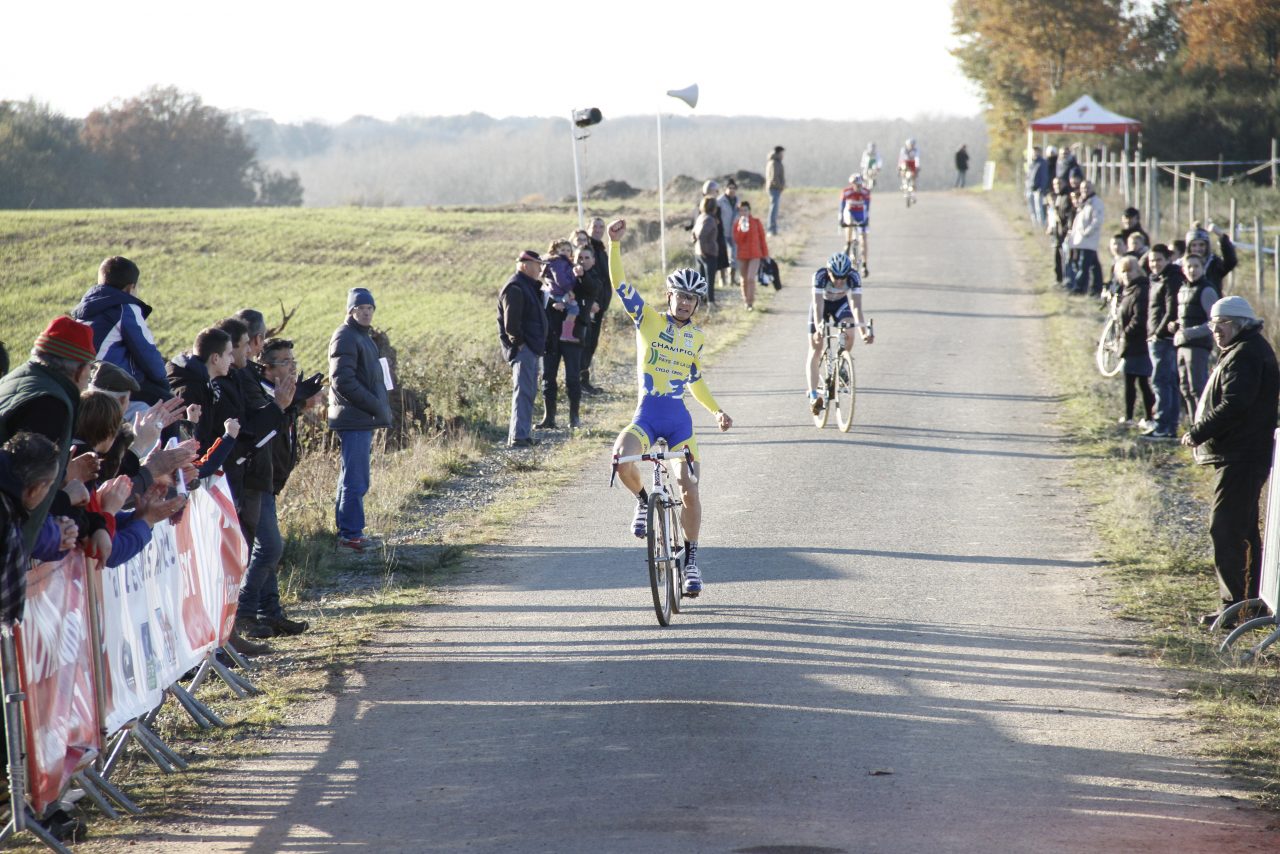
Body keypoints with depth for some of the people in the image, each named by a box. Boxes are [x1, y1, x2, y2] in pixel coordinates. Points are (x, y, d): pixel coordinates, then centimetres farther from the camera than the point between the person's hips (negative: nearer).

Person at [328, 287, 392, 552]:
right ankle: (351, 534, -7)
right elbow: (342, 381, -20)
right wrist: (376, 406, -18)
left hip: (363, 420, 10)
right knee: (356, 480, -9)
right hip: (354, 420, -10)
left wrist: (377, 407, 18)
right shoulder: (346, 337, -12)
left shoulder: (364, 336, 19)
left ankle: (347, 532, 21)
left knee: (352, 478, 15)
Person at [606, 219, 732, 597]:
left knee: (689, 490, -5)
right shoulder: (647, 318, 1)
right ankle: (643, 502, 0)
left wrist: (717, 412, 12)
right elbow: (619, 283, -9)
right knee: (622, 459, -32)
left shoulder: (696, 336, 11)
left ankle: (691, 560, 12)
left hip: (679, 419, 3)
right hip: (647, 415, -3)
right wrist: (615, 243, -21)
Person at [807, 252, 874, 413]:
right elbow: (818, 305, -42)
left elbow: (856, 306, -40)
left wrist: (863, 332, -53)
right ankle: (813, 396, -4)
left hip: (841, 303, 1)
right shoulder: (820, 275, -36)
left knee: (849, 334, -27)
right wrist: (818, 327, -58)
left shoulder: (853, 277, -33)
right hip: (822, 302, -1)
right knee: (815, 349, -7)